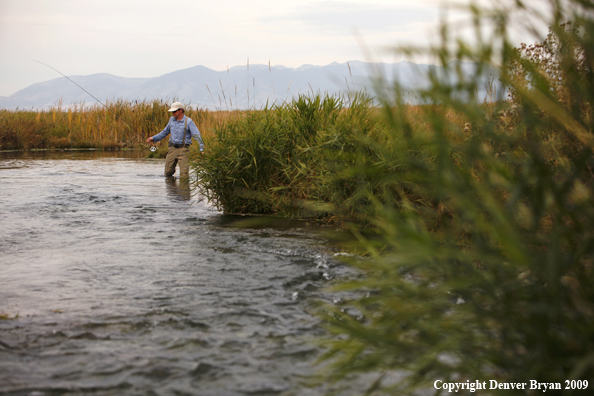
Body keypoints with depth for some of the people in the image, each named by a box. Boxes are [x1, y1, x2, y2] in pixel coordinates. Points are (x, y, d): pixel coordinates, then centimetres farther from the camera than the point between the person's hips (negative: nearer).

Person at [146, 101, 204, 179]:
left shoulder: (188, 121, -6)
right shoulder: (172, 120, 10)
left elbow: (197, 135, -12)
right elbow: (165, 132, 24)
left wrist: (201, 148, -22)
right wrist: (154, 138, 19)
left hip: (183, 149, -5)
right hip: (172, 149, 5)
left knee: (184, 175, -12)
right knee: (168, 173, 7)